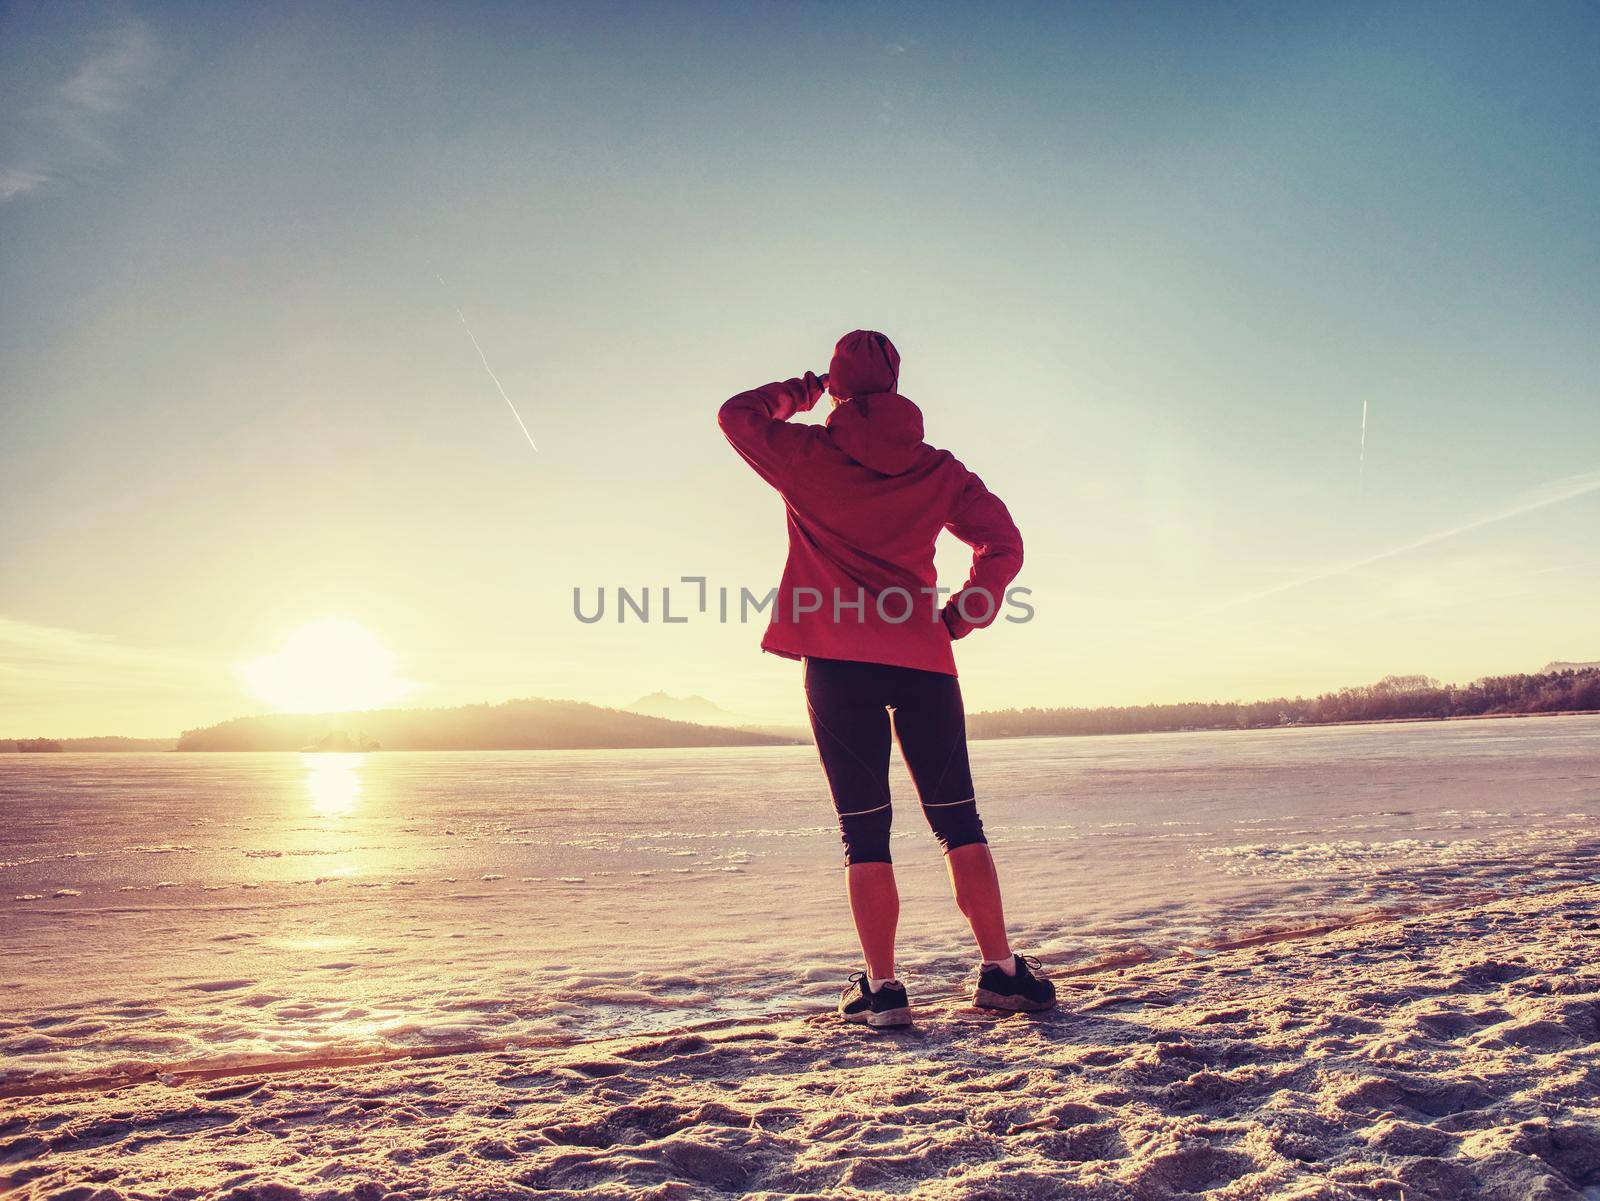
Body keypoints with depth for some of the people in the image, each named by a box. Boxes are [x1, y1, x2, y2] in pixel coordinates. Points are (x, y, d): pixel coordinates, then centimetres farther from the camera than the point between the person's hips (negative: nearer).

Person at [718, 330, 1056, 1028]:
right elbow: (1003, 544, 4)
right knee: (958, 820, 10)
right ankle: (1002, 971, 12)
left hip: (838, 664, -2)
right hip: (923, 659, 2)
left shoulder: (807, 454, 3)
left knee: (864, 832, 4)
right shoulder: (938, 469, 9)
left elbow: (736, 414, 21)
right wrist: (957, 618, 8)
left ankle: (881, 989, 4)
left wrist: (799, 392, 30)